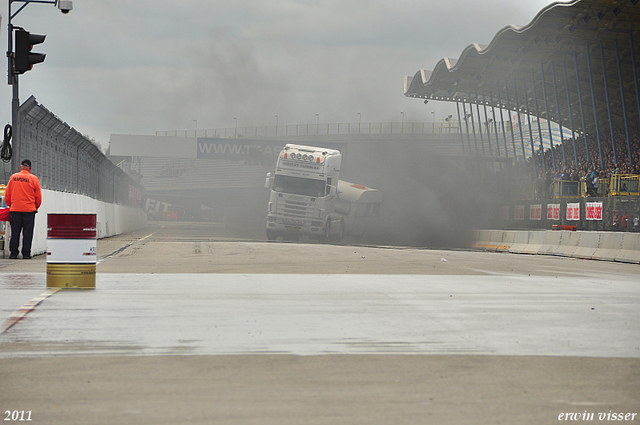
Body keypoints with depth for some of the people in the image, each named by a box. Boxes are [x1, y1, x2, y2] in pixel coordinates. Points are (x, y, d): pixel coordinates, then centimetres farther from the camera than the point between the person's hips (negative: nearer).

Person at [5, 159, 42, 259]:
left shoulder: (13, 177, 4)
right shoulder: (34, 179, -2)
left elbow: (7, 194, 9)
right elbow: (38, 197, 1)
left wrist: (10, 205, 23)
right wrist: (35, 207, 16)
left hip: (15, 209, 2)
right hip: (29, 209, -2)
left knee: (15, 232, 6)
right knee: (27, 232, 2)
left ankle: (13, 253, 5)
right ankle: (26, 254, 0)